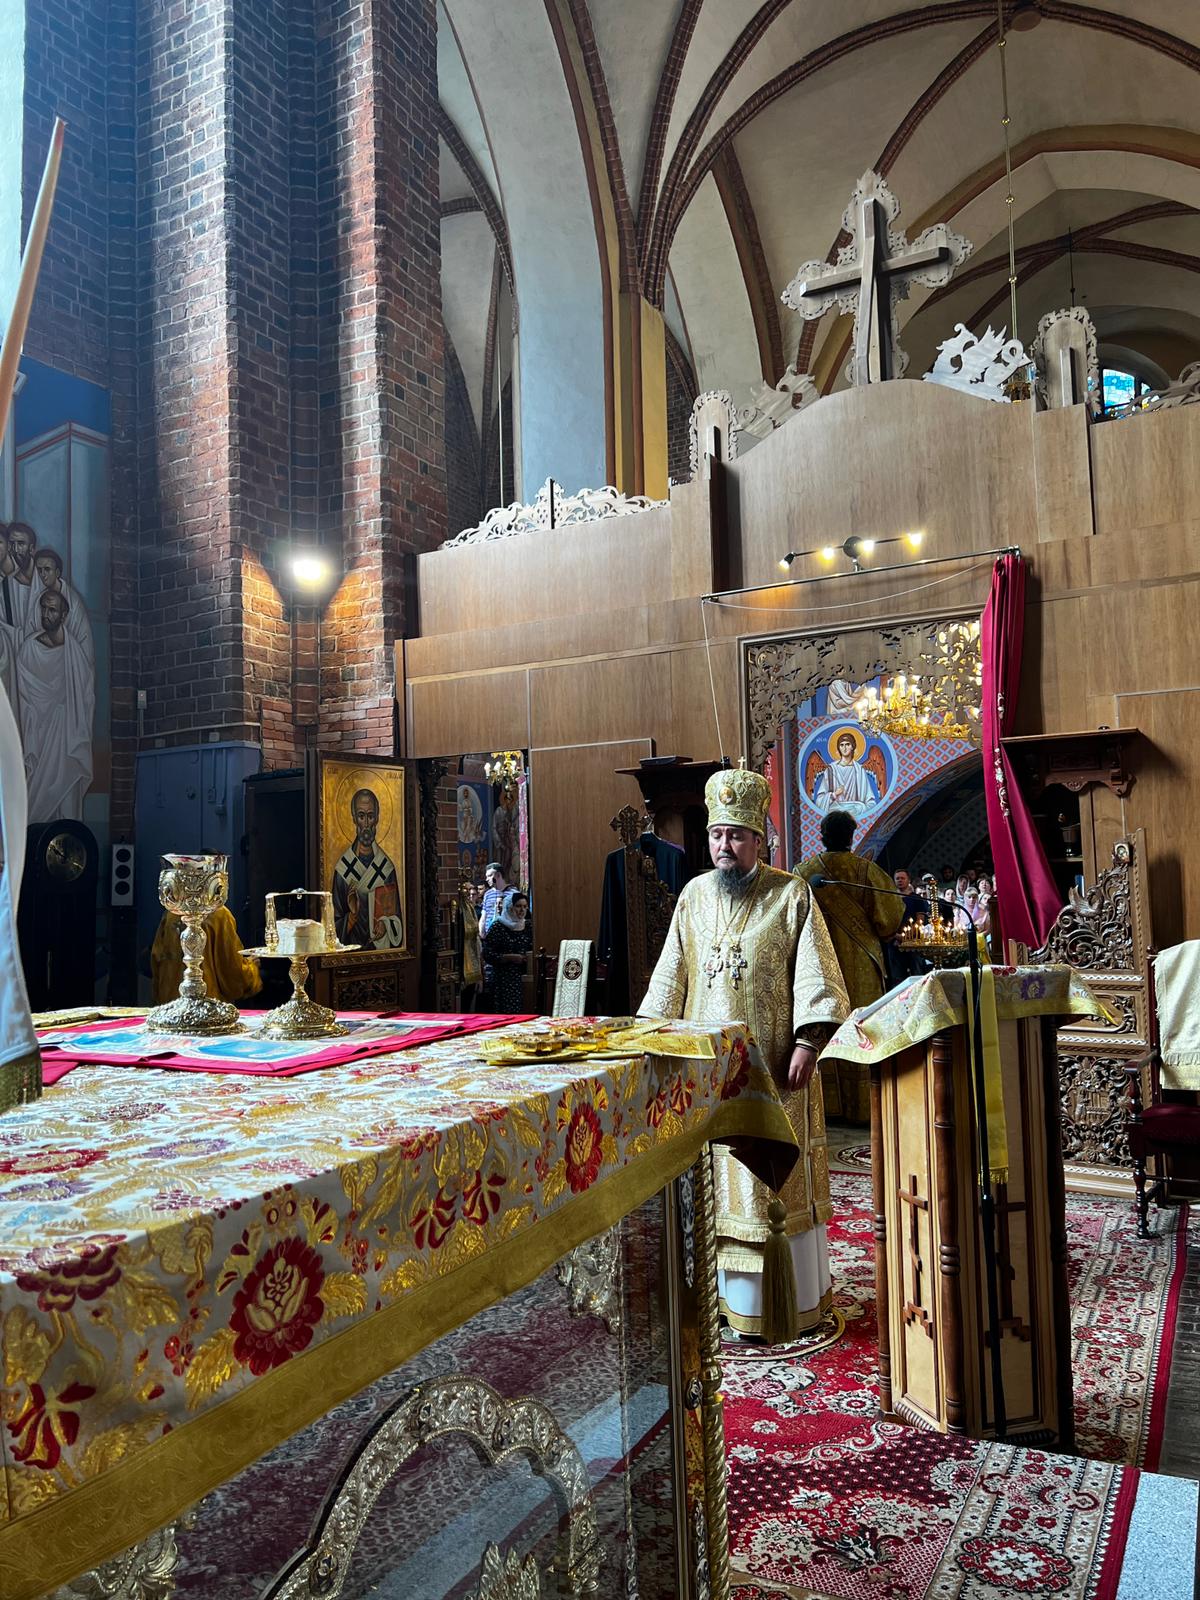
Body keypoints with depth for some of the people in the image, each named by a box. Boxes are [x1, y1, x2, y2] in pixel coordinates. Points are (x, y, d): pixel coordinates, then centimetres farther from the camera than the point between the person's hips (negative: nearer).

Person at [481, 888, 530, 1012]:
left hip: (521, 978, 4)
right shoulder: (498, 927, -4)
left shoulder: (527, 926, 11)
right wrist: (511, 957, -15)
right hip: (501, 980, -4)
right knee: (503, 1013, -8)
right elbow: (487, 955, -8)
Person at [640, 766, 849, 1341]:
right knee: (713, 1178, 9)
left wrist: (806, 1044, -16)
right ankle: (722, 1288, 21)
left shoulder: (791, 896, -4)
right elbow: (670, 976, 12)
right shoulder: (694, 896, 8)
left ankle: (791, 1298, 17)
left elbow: (814, 974, -7)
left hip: (771, 1065, -4)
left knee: (777, 1179, 4)